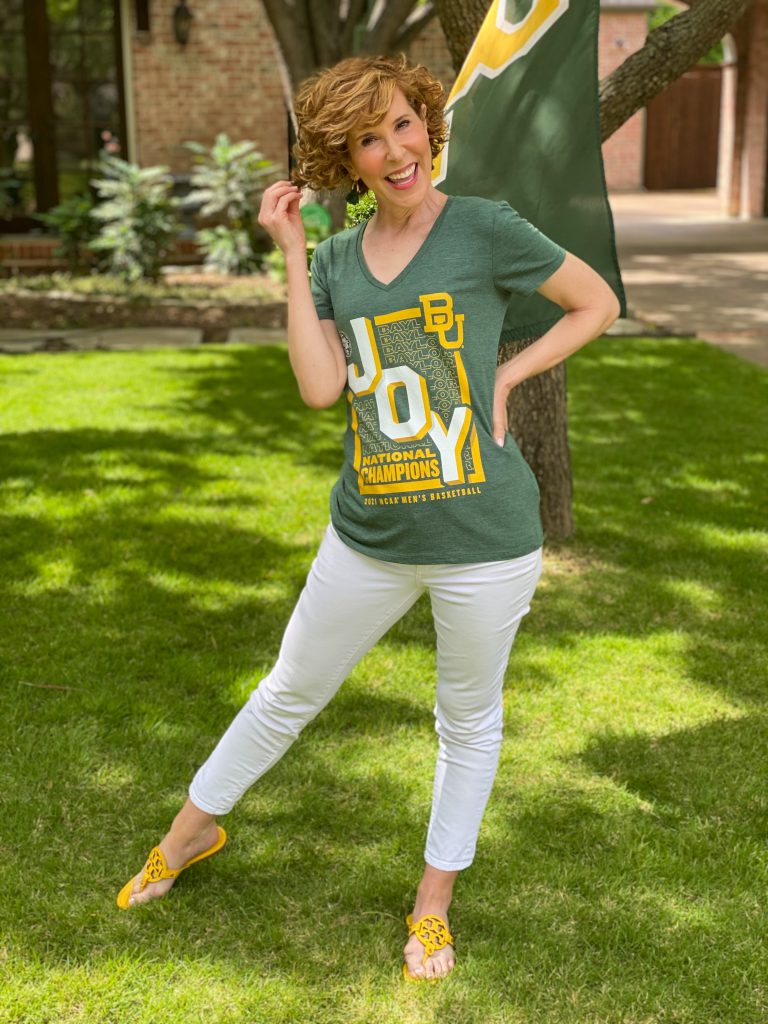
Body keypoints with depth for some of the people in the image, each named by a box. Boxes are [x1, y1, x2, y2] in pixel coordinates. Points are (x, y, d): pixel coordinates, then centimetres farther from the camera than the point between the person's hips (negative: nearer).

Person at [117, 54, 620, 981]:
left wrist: (505, 376, -7)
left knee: (469, 719, 15)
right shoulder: (335, 261, 3)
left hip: (485, 539, -3)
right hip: (369, 538, 3)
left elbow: (598, 304, 2)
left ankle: (434, 905, 36)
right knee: (289, 693, 18)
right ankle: (191, 832, 42)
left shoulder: (484, 229, -8)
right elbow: (320, 388, -10)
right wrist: (291, 254, -9)